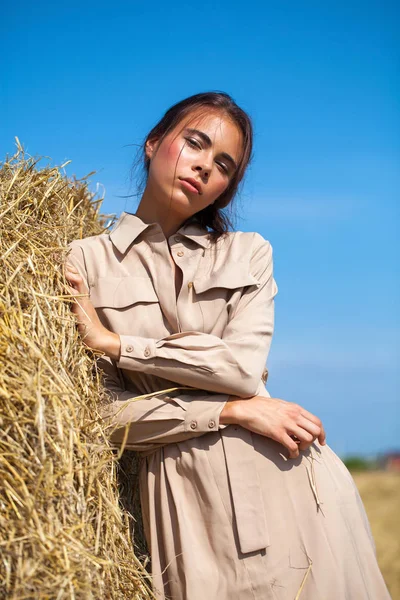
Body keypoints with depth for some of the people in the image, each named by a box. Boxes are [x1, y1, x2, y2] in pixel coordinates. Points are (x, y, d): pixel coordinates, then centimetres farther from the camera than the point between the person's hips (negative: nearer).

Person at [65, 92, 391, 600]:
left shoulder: (248, 253, 11)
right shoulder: (87, 261, 4)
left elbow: (243, 366, -6)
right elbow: (105, 412, -4)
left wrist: (114, 343, -9)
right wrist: (232, 410, -10)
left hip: (287, 480, 2)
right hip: (181, 494, -2)